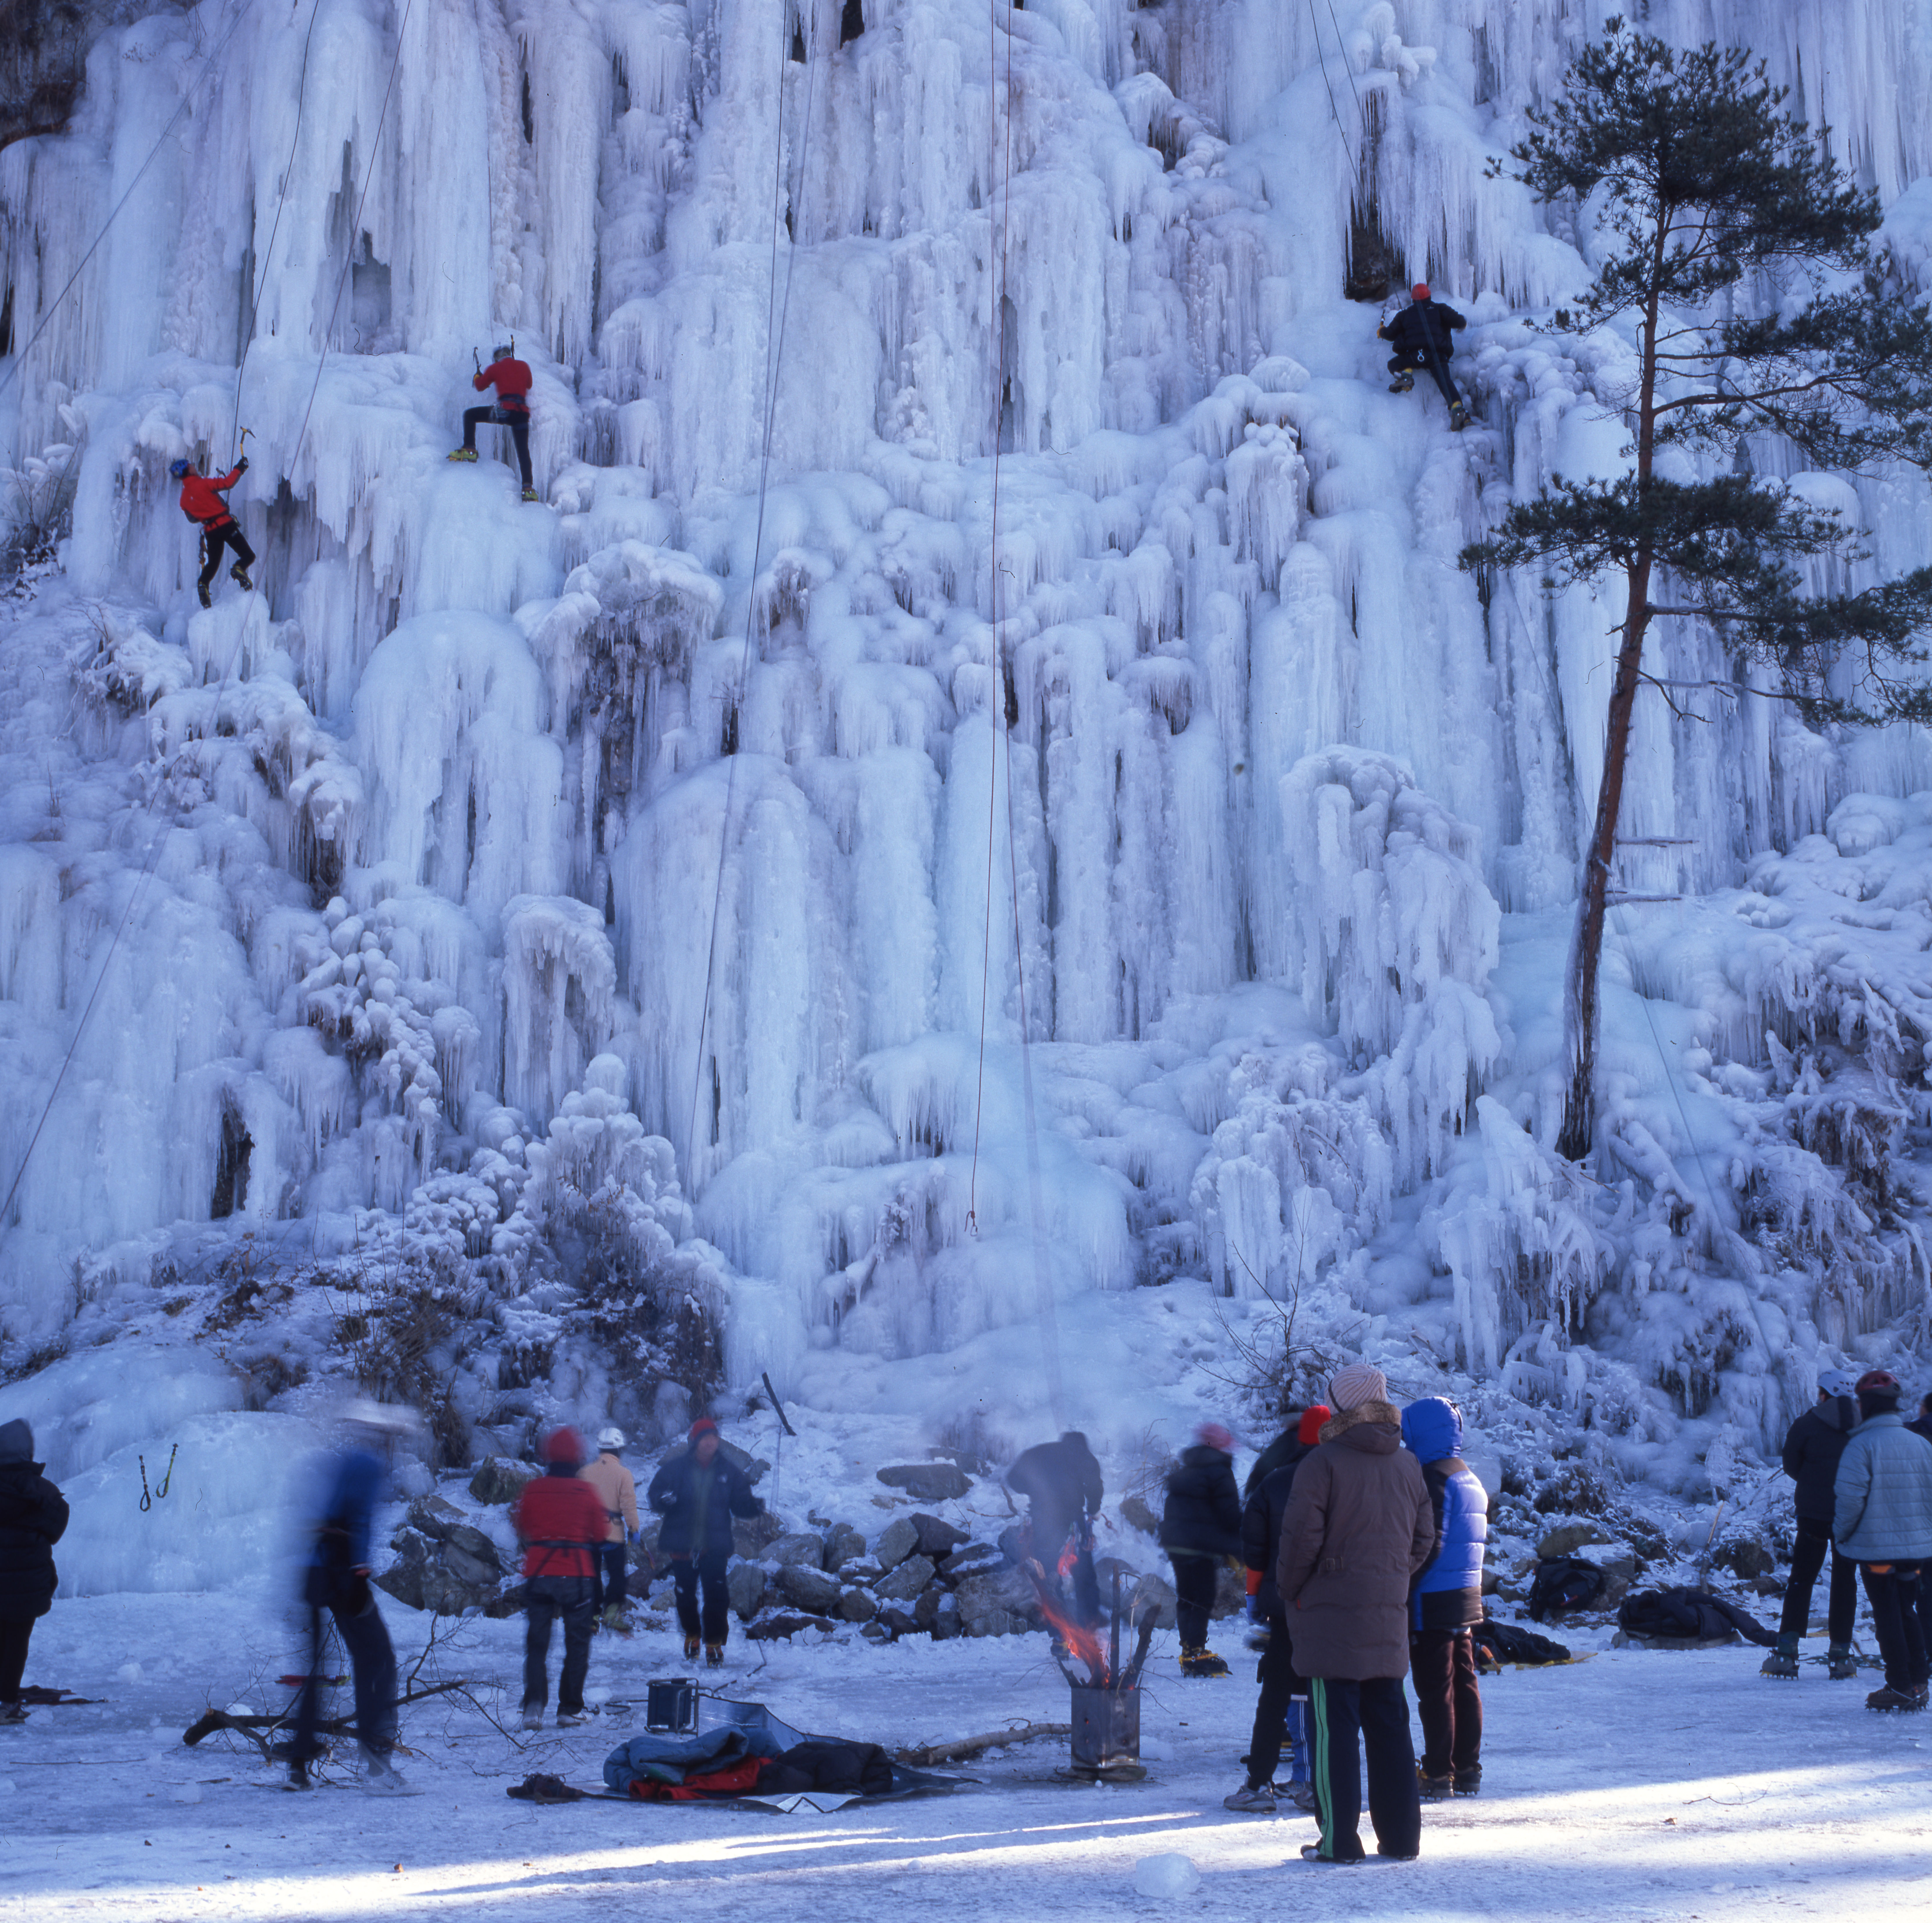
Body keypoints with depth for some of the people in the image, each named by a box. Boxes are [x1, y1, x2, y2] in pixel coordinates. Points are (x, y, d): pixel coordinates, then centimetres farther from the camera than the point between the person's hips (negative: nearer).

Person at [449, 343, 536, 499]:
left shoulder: (495, 368, 8)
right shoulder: (524, 366, 16)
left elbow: (479, 387, 20)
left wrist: (478, 376, 41)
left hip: (504, 410, -4)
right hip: (523, 414, 4)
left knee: (470, 415, 13)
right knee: (523, 451, 10)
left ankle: (469, 450, 1)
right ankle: (528, 487, -1)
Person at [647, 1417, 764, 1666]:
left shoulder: (728, 1470, 4)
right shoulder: (676, 1467, 0)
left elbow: (740, 1502, 7)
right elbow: (655, 1494, 1)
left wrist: (754, 1506, -15)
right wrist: (664, 1499, -22)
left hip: (716, 1546, 0)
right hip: (681, 1543, 0)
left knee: (716, 1595, -9)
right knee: (685, 1594, 9)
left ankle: (714, 1643, 2)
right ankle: (691, 1637, 31)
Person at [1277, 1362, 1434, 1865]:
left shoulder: (1323, 1464, -10)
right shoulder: (1408, 1465, 10)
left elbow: (1301, 1538, -13)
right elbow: (1424, 1538, 14)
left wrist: (1289, 1591, 2)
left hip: (1330, 1616, -6)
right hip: (1389, 1616, 6)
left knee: (1334, 1726, -2)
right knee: (1389, 1724, 12)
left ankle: (1340, 1839, -2)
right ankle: (1400, 1836, 15)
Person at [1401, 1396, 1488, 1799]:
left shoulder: (1433, 1479, -14)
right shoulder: (1469, 1478, 15)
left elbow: (1428, 1545, -19)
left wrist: (1402, 1591, -16)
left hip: (1433, 1600, -9)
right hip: (1467, 1598, 9)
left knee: (1435, 1690, -5)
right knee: (1464, 1684, 12)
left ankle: (1438, 1773, -3)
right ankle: (1468, 1770, 16)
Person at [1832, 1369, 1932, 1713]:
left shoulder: (1861, 1445, -14)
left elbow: (1850, 1498, -19)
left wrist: (1840, 1534, -3)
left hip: (1877, 1547, -6)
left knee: (1887, 1617, 1)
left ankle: (1900, 1688, 0)